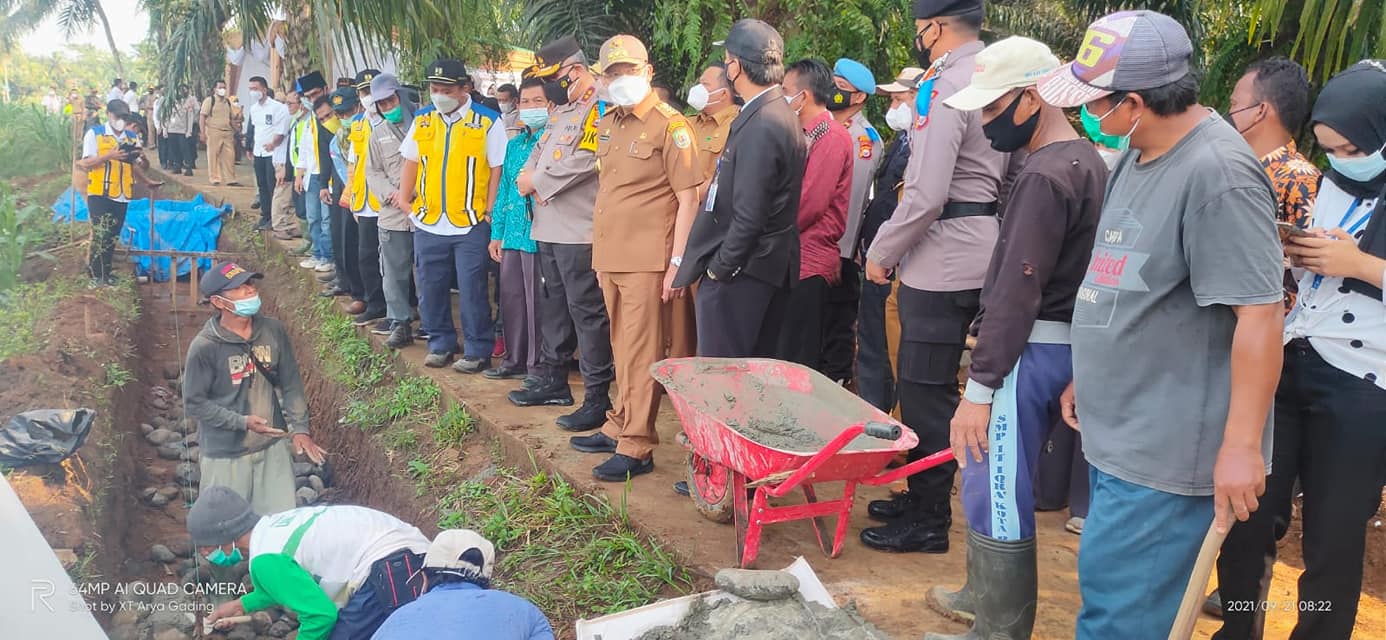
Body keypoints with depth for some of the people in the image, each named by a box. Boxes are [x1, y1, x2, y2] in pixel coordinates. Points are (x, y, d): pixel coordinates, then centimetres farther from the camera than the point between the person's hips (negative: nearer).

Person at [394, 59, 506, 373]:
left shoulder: (487, 121, -3)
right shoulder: (422, 120, 10)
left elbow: (497, 168, -4)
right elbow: (412, 162, 17)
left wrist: (490, 211, -8)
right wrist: (404, 198, 8)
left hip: (471, 223, -4)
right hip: (428, 223, 5)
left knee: (472, 290, -1)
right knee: (431, 289, 11)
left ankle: (477, 351, 10)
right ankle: (440, 343, 25)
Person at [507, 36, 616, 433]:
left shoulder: (600, 108, -12)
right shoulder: (562, 109, 19)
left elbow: (581, 162, -22)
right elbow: (540, 151, 22)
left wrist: (536, 181, -10)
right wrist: (527, 177, 0)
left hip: (579, 231, -10)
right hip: (549, 228, 10)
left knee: (587, 311, -6)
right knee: (553, 305, 18)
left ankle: (597, 397, 0)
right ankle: (552, 380, 31)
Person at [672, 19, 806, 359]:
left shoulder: (760, 127, -20)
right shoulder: (781, 116, 12)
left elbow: (748, 216, -22)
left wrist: (718, 269, -14)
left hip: (741, 271, -10)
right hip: (770, 268, 10)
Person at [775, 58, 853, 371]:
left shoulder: (832, 137, -11)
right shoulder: (807, 134, 19)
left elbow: (810, 203, -18)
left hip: (810, 264, -9)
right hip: (793, 260, 9)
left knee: (796, 363, -5)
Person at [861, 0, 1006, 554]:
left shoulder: (947, 87, -15)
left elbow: (926, 194, -22)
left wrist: (881, 251, -9)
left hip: (942, 261, -10)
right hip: (977, 253, 10)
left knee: (926, 391, -2)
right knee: (928, 385, 16)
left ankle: (929, 521, 7)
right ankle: (921, 496, 27)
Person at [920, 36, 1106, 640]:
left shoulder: (1044, 176, -19)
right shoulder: (1087, 161, 12)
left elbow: (1016, 294, -22)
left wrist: (979, 388, -19)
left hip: (1029, 352, -10)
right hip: (1058, 344, 10)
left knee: (996, 492, -1)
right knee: (994, 482, 22)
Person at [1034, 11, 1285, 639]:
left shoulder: (1217, 173, -21)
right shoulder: (1138, 156, 8)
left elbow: (1260, 314, -23)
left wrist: (1241, 445, -22)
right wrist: (1087, 378, 22)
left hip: (1166, 449, -9)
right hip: (1119, 433, 9)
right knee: (1113, 589, 20)